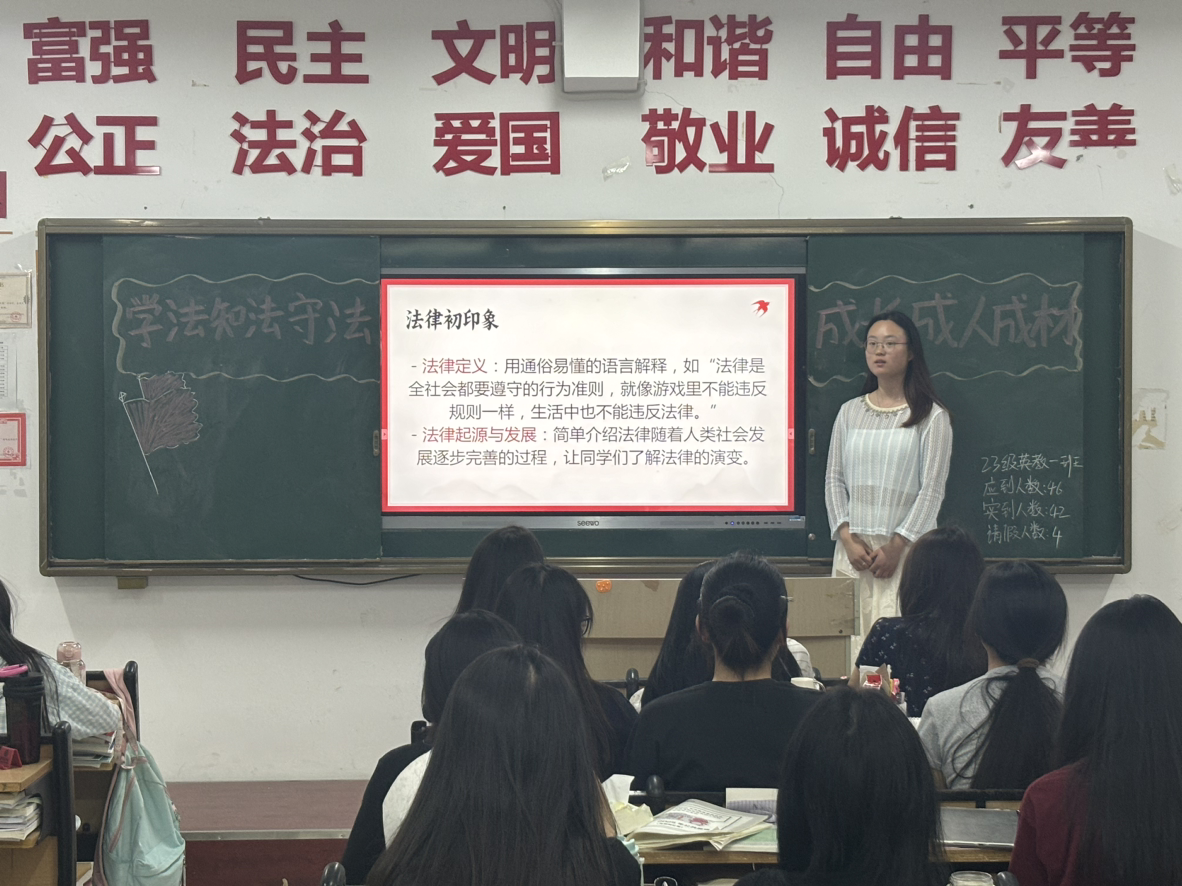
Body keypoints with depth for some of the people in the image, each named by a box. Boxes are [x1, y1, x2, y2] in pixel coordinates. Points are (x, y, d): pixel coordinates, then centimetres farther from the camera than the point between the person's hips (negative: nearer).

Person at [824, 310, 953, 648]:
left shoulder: (930, 416, 1)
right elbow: (834, 480, 11)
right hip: (852, 547, 4)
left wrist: (897, 545, -10)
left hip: (907, 547, -4)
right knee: (848, 640, -2)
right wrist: (847, 538, -2)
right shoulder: (850, 412, 14)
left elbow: (932, 489, -3)